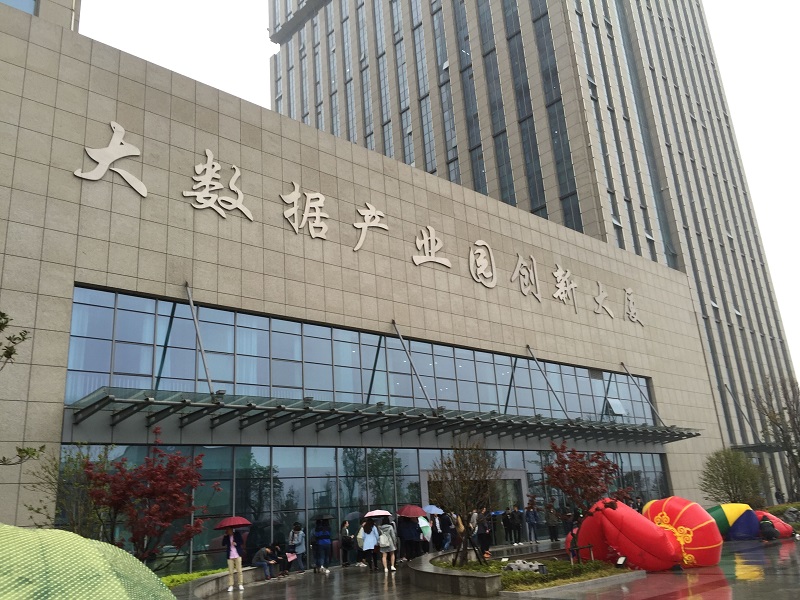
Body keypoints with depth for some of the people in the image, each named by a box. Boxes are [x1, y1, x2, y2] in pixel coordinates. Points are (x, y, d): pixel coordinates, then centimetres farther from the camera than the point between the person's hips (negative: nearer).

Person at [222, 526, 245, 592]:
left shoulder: (237, 534, 2)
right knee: (230, 572, -3)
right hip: (230, 556, 1)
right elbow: (223, 544, -3)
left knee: (239, 571, -1)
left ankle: (241, 585, 6)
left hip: (237, 555, -1)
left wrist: (236, 543, -15)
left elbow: (242, 542, 2)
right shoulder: (226, 536, 7)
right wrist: (224, 537, -12)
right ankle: (230, 586, 1)